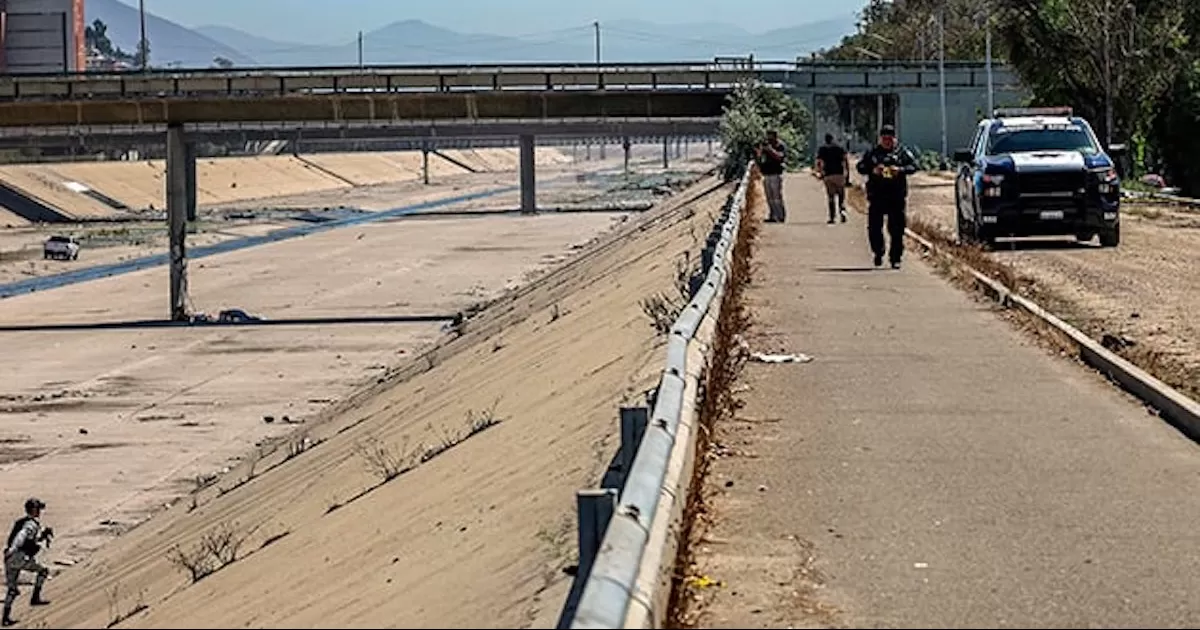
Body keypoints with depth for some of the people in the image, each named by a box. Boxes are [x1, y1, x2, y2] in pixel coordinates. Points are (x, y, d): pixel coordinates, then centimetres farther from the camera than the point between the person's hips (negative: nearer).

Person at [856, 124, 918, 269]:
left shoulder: (902, 152, 7)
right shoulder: (872, 153, 11)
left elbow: (913, 166, 1)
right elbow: (860, 167, 7)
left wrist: (900, 170, -17)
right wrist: (873, 170, -12)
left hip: (897, 197, -1)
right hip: (876, 196, 1)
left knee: (896, 229, -1)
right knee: (874, 227, 0)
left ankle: (895, 258, 5)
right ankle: (878, 253, 21)